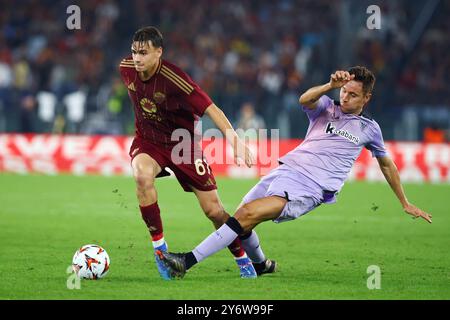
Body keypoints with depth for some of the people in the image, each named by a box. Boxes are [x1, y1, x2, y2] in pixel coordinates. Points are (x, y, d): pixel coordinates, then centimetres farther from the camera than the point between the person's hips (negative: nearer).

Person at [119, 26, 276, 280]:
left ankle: (244, 260, 23)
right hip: (148, 140, 3)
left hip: (182, 142, -3)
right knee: (142, 175, -33)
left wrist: (235, 140, -43)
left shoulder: (173, 79, -29)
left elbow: (211, 109, -31)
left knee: (213, 210, -1)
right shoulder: (126, 69, -12)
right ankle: (160, 249, -19)